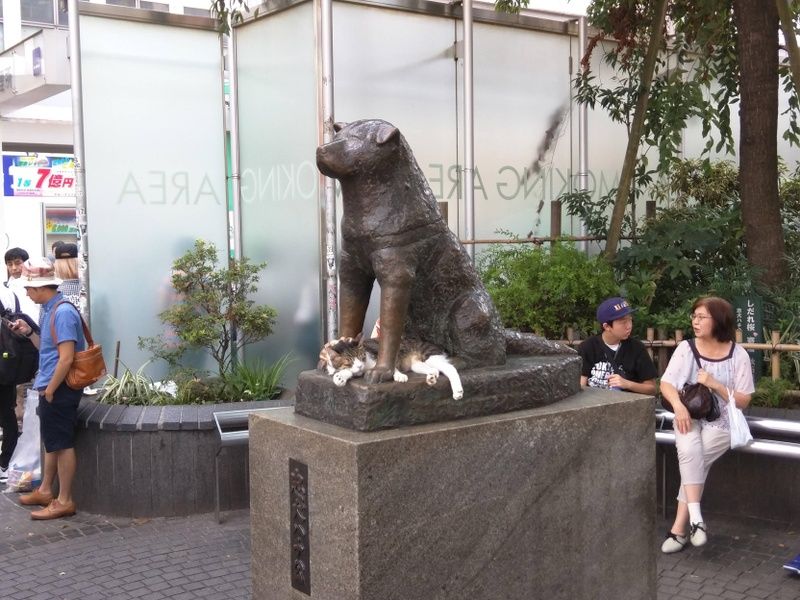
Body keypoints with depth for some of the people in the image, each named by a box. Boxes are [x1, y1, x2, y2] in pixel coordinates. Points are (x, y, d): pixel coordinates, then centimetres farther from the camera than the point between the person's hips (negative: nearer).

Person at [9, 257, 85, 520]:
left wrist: (49, 390, -16)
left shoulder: (63, 312, -20)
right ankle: (45, 491, 31)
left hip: (59, 390, -10)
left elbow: (66, 358, -23)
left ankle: (64, 501, 7)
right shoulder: (51, 311, 11)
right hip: (52, 388, 10)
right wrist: (29, 332, 8)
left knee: (62, 444, -2)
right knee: (51, 442, 18)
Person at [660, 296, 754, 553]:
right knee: (689, 450, -31)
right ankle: (695, 518, -29)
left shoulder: (738, 355, -3)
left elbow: (743, 401, -2)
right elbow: (666, 383, -2)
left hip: (721, 421, -1)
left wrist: (714, 384, -17)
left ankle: (679, 527, -17)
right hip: (689, 416, 2)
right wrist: (679, 406, -22)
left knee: (697, 460, -25)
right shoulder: (686, 348, 2)